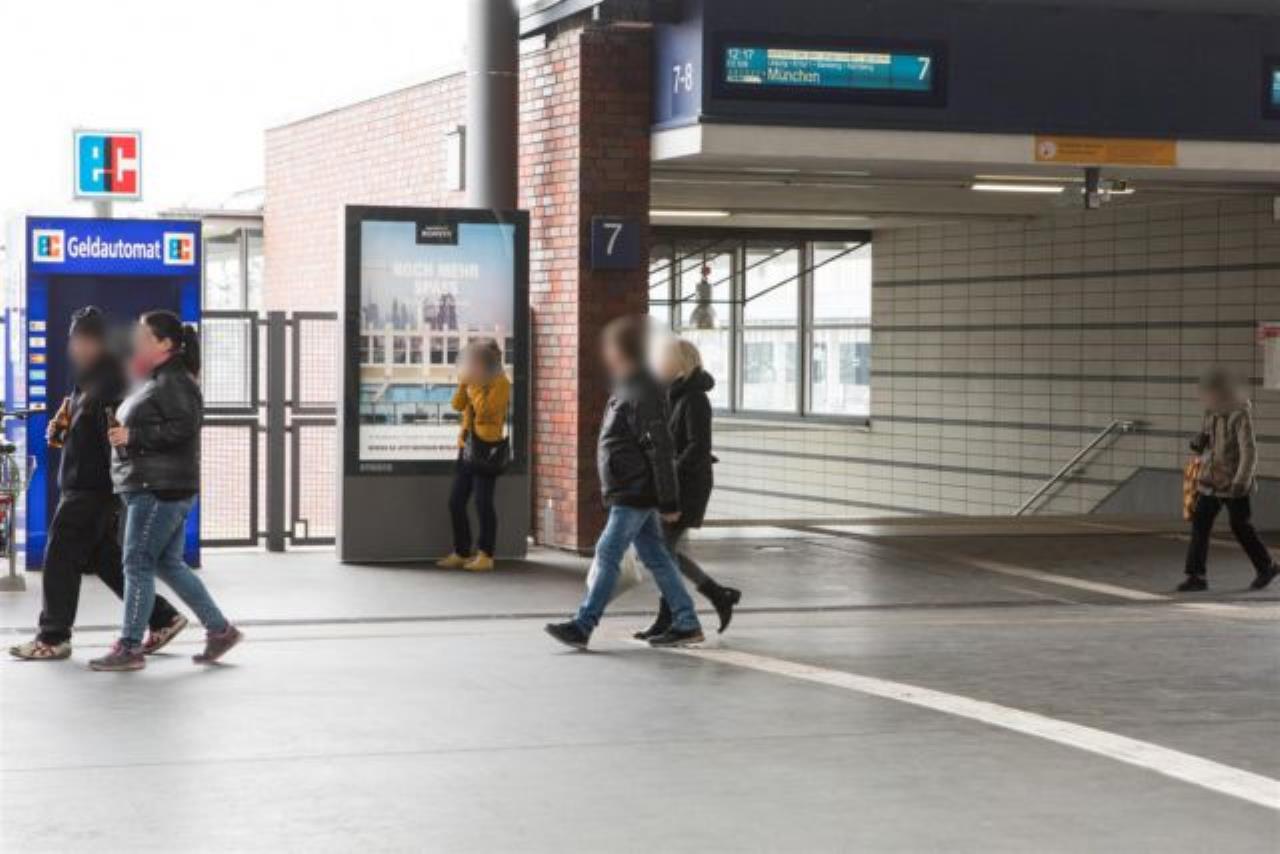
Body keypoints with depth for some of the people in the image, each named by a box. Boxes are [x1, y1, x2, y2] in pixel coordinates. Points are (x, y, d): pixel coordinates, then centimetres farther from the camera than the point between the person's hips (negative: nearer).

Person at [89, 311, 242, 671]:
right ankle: (219, 629, 17)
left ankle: (130, 648, -2)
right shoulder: (157, 381, 18)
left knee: (138, 564, -6)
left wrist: (132, 436, -20)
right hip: (148, 487, 10)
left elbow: (184, 426, -23)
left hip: (160, 489, -10)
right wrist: (123, 432, 11)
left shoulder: (174, 382, -13)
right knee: (168, 564, 13)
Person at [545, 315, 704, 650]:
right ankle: (686, 623, 14)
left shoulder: (642, 395, -19)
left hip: (635, 494, -10)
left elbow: (661, 451, -20)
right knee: (655, 557, 11)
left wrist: (669, 501, -20)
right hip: (634, 494, 10)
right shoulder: (627, 387, 14)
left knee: (608, 554, -7)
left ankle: (582, 626, -3)